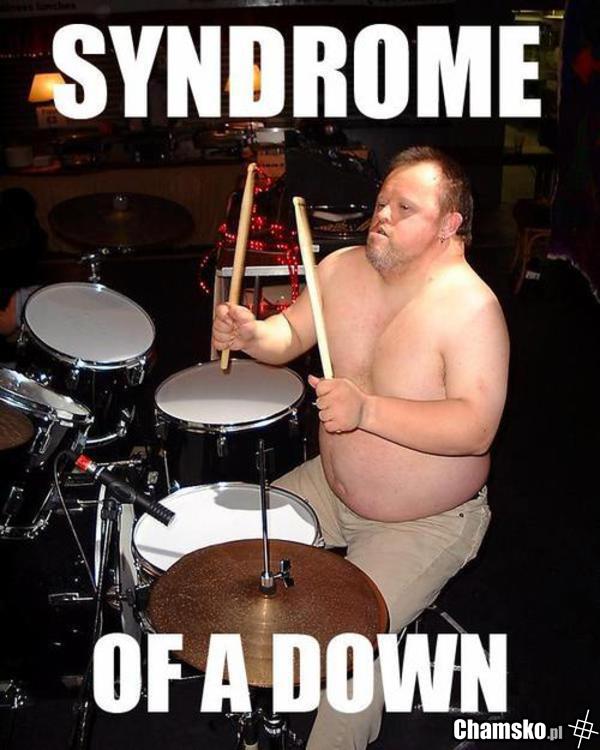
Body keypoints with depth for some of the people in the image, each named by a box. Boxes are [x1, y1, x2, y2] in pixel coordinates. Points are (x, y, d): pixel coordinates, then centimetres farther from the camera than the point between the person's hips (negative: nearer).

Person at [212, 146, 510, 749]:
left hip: (426, 522, -7)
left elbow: (476, 427, -31)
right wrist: (251, 333, -16)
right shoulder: (343, 268, -5)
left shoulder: (470, 308, -25)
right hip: (330, 487, 7)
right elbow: (292, 335, 7)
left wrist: (367, 410, -41)